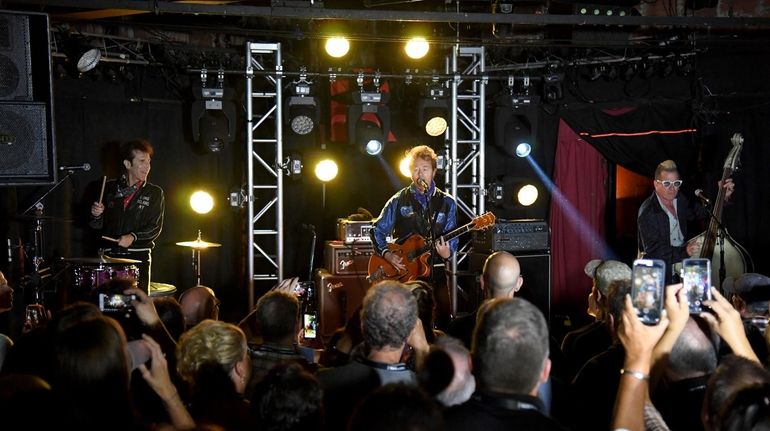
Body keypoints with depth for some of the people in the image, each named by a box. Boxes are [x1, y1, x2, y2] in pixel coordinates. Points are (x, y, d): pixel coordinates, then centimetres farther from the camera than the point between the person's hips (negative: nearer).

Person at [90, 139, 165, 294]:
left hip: (138, 256, -2)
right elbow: (97, 225, 17)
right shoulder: (110, 188, 12)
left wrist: (133, 237, -17)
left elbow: (155, 227, -1)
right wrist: (96, 215, -5)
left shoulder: (154, 193, 6)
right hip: (111, 255, 2)